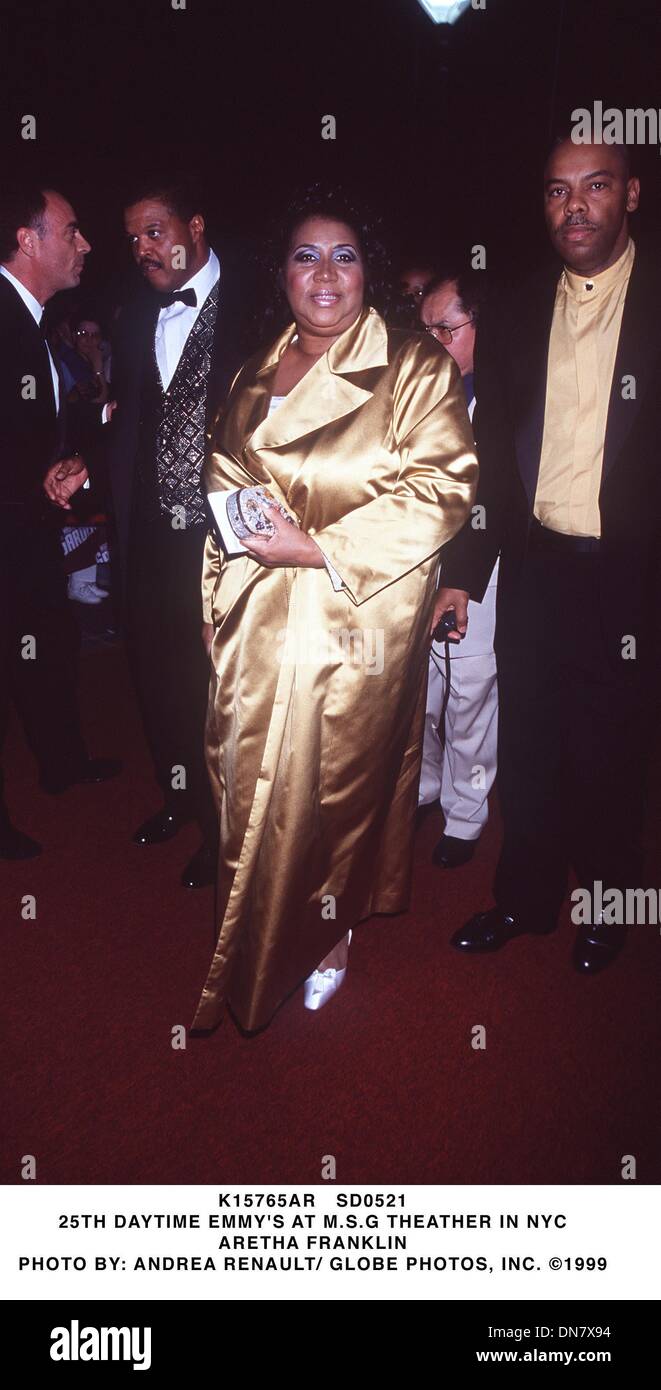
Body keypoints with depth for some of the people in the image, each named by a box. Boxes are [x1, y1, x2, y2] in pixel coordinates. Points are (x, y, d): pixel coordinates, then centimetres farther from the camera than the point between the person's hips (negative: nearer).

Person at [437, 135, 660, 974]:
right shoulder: (515, 317, 8)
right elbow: (490, 459, 9)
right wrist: (464, 573, 5)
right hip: (534, 569, 3)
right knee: (528, 747, 13)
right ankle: (525, 897, 32)